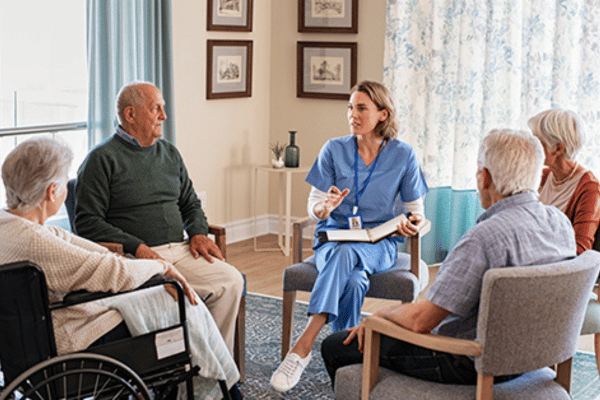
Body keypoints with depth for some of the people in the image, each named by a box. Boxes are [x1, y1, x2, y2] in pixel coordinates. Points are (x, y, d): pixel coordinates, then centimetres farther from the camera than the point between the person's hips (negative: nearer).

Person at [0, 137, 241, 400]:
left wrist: (161, 276, 3)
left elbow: (96, 254, 5)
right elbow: (115, 275, -25)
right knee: (188, 310, 3)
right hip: (76, 344, -10)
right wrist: (162, 266, -6)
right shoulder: (30, 242, -30)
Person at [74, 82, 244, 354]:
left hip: (179, 251, 6)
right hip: (134, 258, -6)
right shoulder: (102, 159, 0)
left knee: (231, 281, -18)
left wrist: (198, 233, 5)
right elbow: (87, 222, -7)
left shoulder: (169, 154, 21)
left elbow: (190, 203, 28)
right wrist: (137, 247, -17)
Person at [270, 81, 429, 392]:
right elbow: (313, 210, 2)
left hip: (380, 244, -1)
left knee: (346, 254, -38)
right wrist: (324, 208, -22)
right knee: (354, 280, -36)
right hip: (334, 238, 1)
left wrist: (413, 225, -15)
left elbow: (416, 210, 9)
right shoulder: (334, 150, 2)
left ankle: (303, 346, -41)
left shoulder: (403, 155, 2)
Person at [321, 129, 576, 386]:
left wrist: (379, 315, -5)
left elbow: (421, 320, -28)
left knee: (336, 347, 3)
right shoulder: (561, 222, -3)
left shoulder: (487, 236, -31)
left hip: (469, 364, -9)